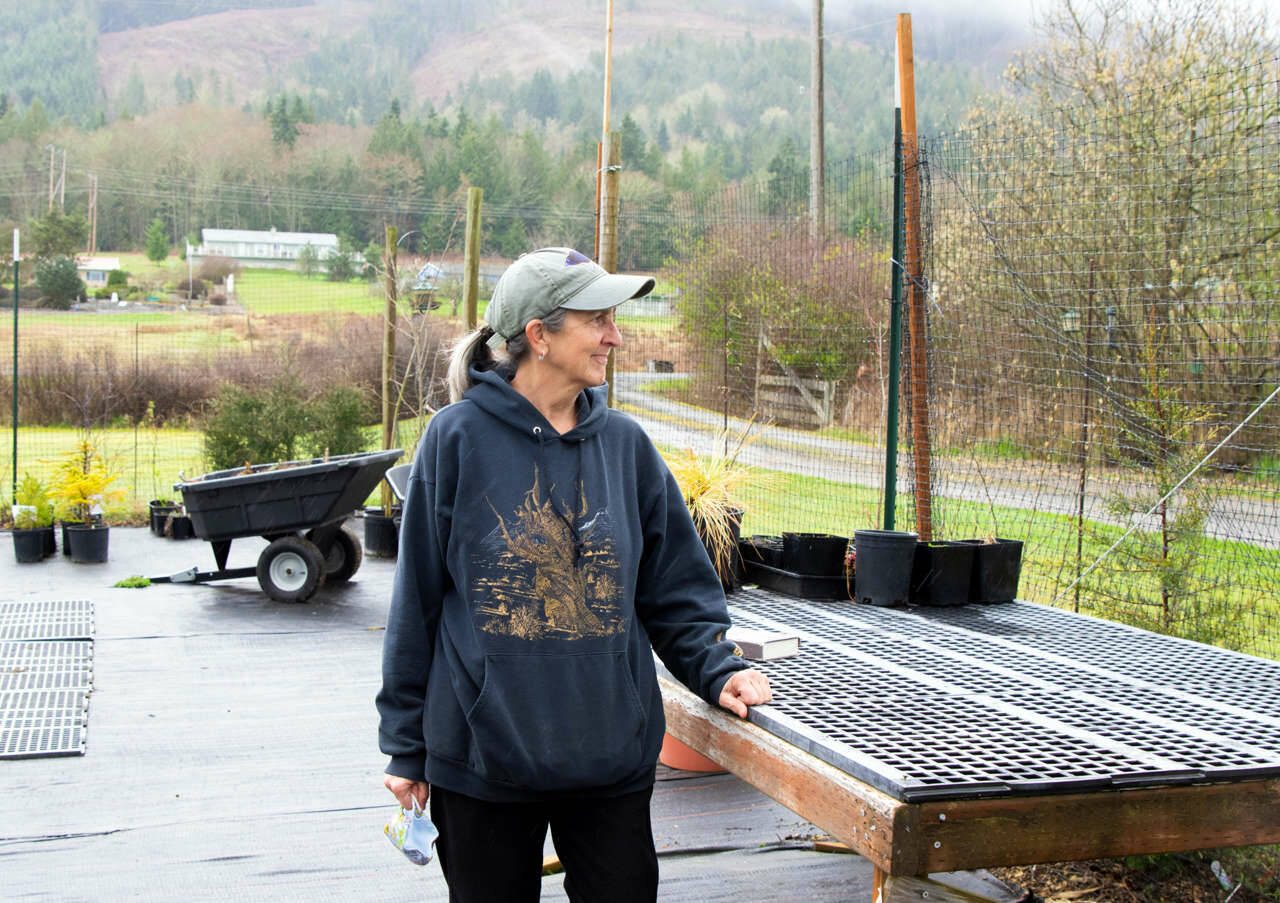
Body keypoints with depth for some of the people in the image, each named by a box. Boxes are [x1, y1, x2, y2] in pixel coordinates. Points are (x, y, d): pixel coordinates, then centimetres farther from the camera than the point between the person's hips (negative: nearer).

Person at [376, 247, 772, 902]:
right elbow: (417, 598, -2)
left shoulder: (625, 444, 3)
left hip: (614, 756, 3)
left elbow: (674, 588, 9)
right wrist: (405, 744, 1)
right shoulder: (459, 438, -7)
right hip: (480, 757, -2)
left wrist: (718, 670, -8)